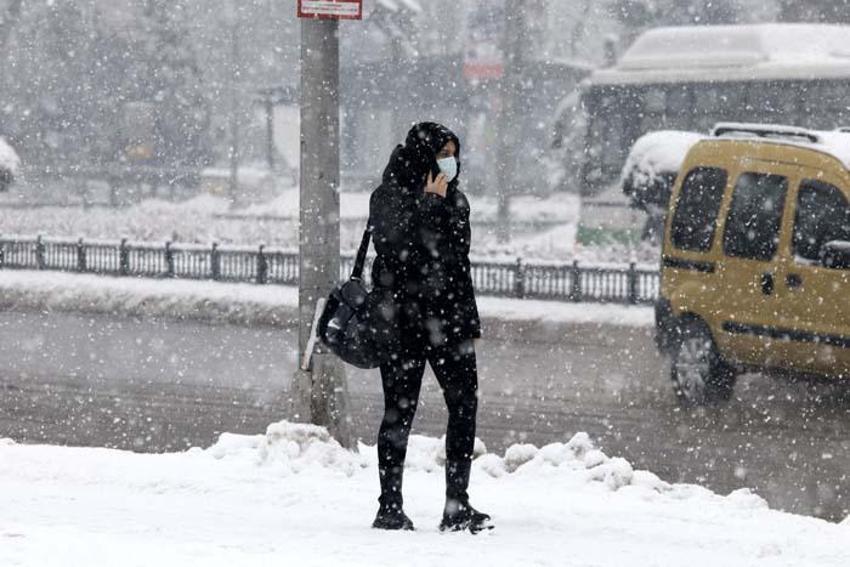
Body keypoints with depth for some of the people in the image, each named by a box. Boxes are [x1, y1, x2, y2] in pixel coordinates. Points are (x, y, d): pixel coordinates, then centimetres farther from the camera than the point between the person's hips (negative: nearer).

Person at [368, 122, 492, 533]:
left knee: (464, 404, -5)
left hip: (448, 318, 6)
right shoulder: (389, 197, -5)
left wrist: (469, 322, 17)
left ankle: (457, 505, -2)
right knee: (400, 411, -1)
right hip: (404, 320, -5)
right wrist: (428, 204, -16)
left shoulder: (455, 200, 14)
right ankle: (390, 507, 7)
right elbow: (395, 246, -21)